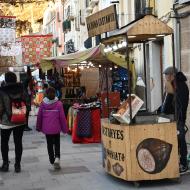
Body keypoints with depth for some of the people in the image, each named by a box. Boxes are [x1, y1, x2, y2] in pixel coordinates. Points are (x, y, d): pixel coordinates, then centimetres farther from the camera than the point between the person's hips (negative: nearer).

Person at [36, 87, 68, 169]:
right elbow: (62, 117, -7)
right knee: (57, 143, 11)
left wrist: (38, 127, 16)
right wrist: (64, 128, 4)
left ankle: (52, 160, 23)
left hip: (46, 128, 1)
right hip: (56, 128, -1)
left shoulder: (43, 104, -4)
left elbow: (39, 116, 2)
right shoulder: (58, 104, -9)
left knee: (49, 144, 16)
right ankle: (57, 158, -10)